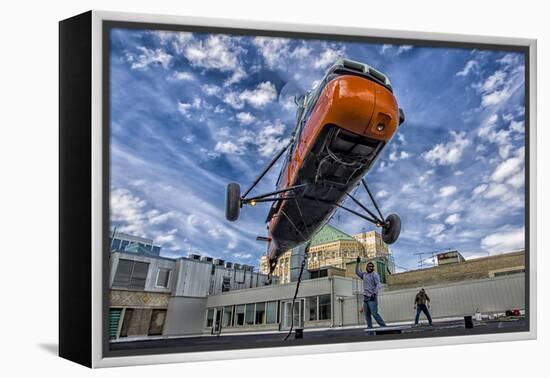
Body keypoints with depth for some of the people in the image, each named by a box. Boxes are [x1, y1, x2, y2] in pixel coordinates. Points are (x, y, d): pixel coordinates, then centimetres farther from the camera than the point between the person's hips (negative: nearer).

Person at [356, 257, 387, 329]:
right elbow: (357, 272, 27)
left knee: (374, 313, -15)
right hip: (365, 298, 7)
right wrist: (358, 263, 18)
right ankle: (370, 328, 2)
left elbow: (378, 285, -10)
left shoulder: (375, 274, -1)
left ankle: (383, 326, -11)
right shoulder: (364, 274, 18)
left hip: (372, 297, -7)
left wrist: (375, 293, -25)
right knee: (367, 315, 1)